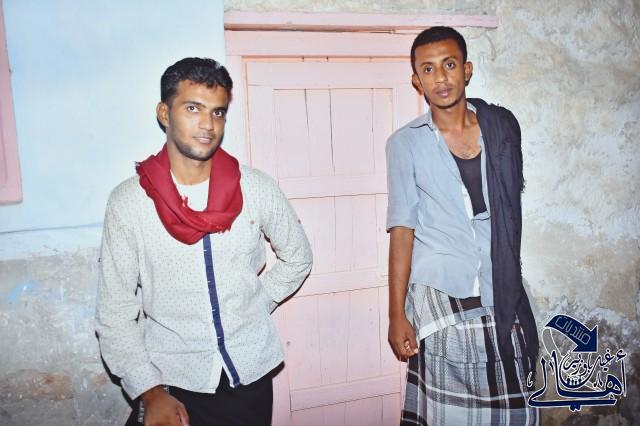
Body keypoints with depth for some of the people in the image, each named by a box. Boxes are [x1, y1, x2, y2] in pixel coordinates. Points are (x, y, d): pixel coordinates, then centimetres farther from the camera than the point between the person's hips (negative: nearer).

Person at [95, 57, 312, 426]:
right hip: (170, 381, -2)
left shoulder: (257, 188, -7)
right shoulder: (128, 201, -10)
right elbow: (115, 314, -6)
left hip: (250, 373, 2)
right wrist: (149, 392, -11)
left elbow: (298, 258, 9)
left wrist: (255, 306, 1)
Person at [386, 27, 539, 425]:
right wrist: (397, 315, -8)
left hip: (501, 294, 3)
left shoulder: (502, 126, 4)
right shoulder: (406, 143, -4)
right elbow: (402, 230, -6)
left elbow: (511, 206, 15)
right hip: (439, 299, -2)